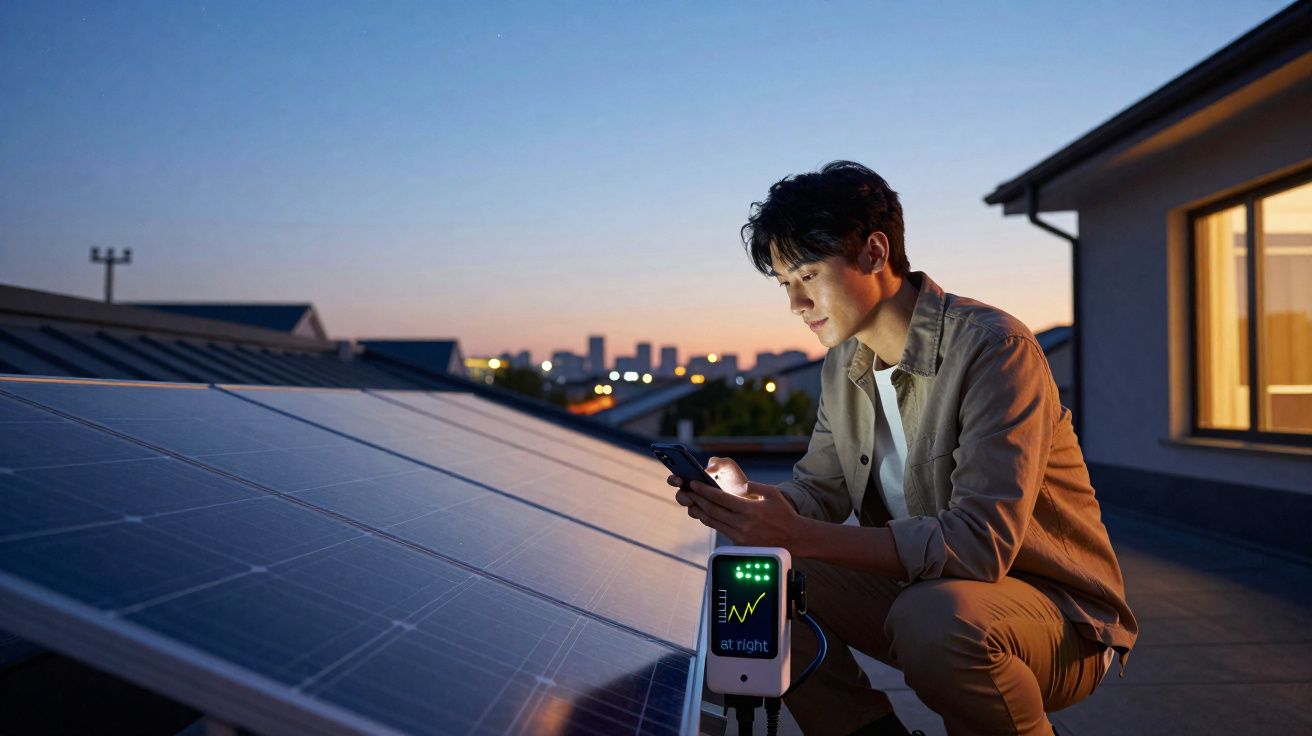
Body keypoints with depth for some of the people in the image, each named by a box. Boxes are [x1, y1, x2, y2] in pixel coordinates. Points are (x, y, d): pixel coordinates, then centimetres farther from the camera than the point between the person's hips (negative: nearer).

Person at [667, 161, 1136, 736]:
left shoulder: (994, 348, -22)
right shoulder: (842, 367, 3)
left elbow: (982, 542, -31)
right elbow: (819, 490, 7)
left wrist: (800, 536, -35)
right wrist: (746, 498, -16)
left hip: (1055, 607, -6)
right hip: (918, 586, 7)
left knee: (933, 617, -37)